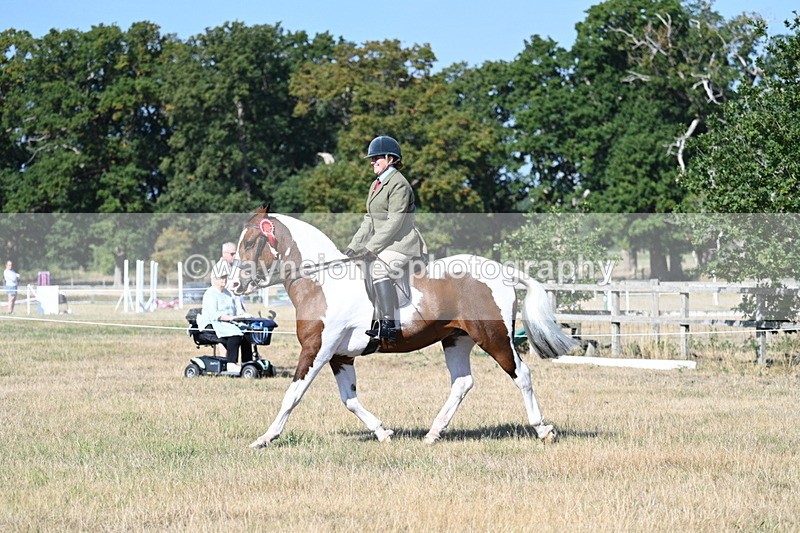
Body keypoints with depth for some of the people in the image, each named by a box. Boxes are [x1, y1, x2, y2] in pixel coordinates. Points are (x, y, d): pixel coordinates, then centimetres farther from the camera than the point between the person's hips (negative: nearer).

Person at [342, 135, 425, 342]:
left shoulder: (399, 184, -12)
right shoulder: (377, 185, 18)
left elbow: (394, 222, -20)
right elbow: (369, 221, 20)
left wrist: (371, 248, -23)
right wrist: (353, 247, 10)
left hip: (402, 244, -10)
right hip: (384, 245, 10)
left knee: (378, 267, -34)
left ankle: (391, 324, -37)